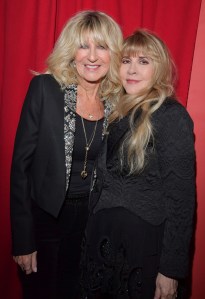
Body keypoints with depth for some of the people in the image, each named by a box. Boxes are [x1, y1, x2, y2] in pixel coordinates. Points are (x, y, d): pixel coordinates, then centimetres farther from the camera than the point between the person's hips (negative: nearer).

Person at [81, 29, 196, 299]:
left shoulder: (172, 116, -15)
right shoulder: (117, 112, 5)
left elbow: (181, 197, -16)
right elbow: (102, 180, 10)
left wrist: (171, 269, -15)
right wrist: (91, 233, 7)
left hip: (144, 246, -6)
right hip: (101, 238, 6)